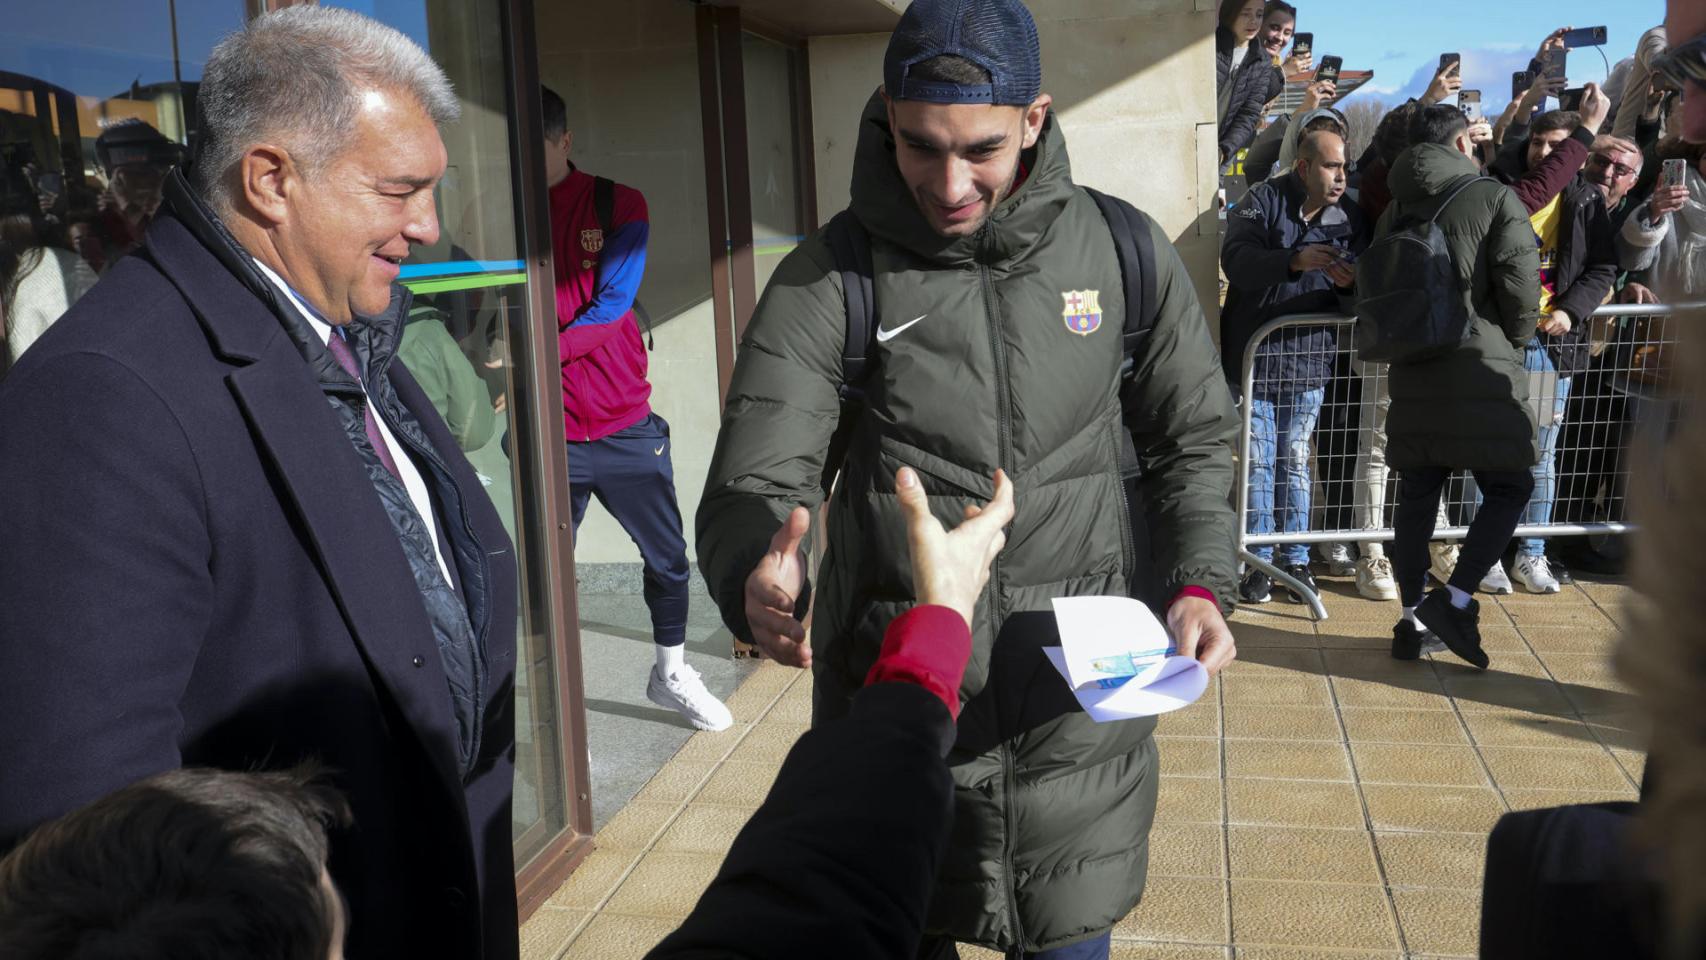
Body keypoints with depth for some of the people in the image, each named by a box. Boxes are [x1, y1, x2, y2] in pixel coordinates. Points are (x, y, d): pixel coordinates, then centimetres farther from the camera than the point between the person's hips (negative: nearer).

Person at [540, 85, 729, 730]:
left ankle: (671, 675, 35)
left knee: (668, 558, 12)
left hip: (626, 427, 1)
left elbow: (610, 306, -12)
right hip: (547, 437, 0)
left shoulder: (618, 206, -1)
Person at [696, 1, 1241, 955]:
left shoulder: (1127, 255, -1)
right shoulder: (830, 280, -8)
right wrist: (761, 580, -34)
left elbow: (1194, 439, 10)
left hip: (1078, 710, 2)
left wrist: (1199, 583, -7)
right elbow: (756, 483, -11)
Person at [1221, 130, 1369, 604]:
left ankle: (1296, 558, 17)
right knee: (1258, 460, 2)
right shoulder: (1265, 201, -6)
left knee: (1296, 459, 7)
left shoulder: (1350, 217, 4)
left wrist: (1350, 281, -18)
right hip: (1253, 352, -2)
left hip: (1309, 357, 3)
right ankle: (1258, 559, 11)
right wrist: (1296, 259, -36)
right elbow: (1236, 259, -22)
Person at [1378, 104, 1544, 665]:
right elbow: (1520, 285, -11)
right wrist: (1515, 339, 6)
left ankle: (1413, 618, 14)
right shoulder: (1495, 199, -5)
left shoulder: (1396, 209, 12)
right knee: (1509, 487, 5)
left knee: (1416, 493, 10)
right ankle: (1455, 601, -6)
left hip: (1412, 373, 6)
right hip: (1481, 370, -5)